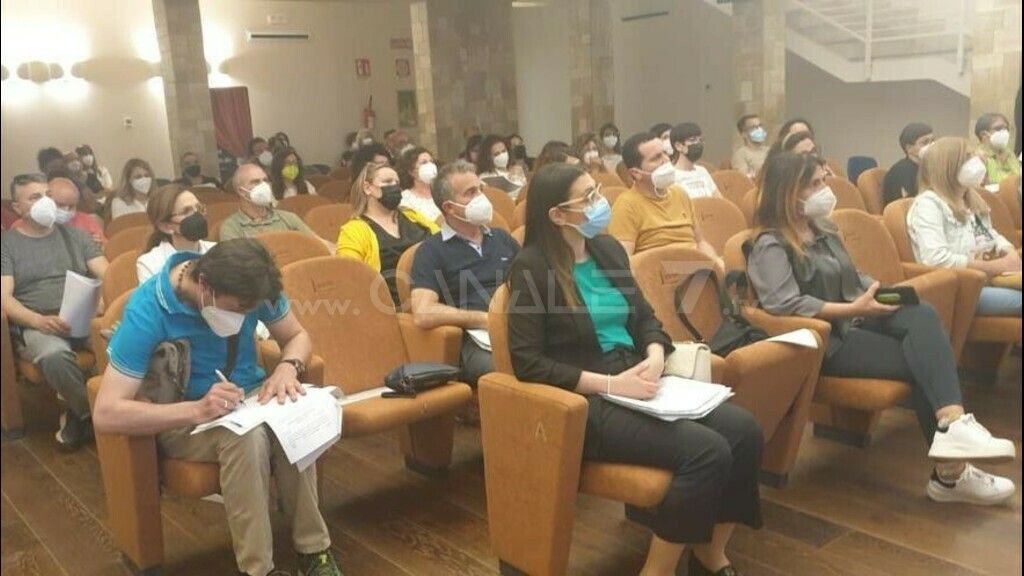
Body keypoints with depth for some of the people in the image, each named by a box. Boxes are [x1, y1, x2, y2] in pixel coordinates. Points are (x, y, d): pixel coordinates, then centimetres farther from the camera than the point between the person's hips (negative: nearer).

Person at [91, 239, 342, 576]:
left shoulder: (250, 286, -13)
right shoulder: (147, 311, -25)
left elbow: (297, 336, 2)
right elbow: (106, 415, -29)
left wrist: (287, 368, -22)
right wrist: (197, 410, -40)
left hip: (249, 396, 4)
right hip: (182, 419, -3)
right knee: (246, 436, -37)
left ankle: (313, 548, -17)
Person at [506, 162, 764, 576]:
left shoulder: (608, 249, 11)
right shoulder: (532, 267, -10)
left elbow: (645, 317, 17)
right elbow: (527, 362, -15)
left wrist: (655, 355, -6)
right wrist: (608, 384, -21)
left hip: (636, 384, 7)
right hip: (586, 402, -7)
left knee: (743, 430, -13)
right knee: (705, 451, -25)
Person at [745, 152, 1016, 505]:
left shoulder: (823, 228, 19)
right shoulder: (770, 245, -10)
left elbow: (852, 278, 25)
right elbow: (786, 306, -24)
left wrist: (881, 291, 3)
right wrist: (854, 309, -21)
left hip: (854, 324, 8)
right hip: (822, 341, -8)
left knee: (922, 314, -22)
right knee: (917, 361, -20)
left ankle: (952, 424, -34)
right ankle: (951, 471, -16)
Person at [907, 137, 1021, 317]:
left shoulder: (972, 201, 20)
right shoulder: (928, 204, -10)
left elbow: (991, 235, 27)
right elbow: (936, 259, -22)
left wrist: (1011, 254, 2)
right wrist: (996, 266, -16)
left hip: (988, 280, 9)